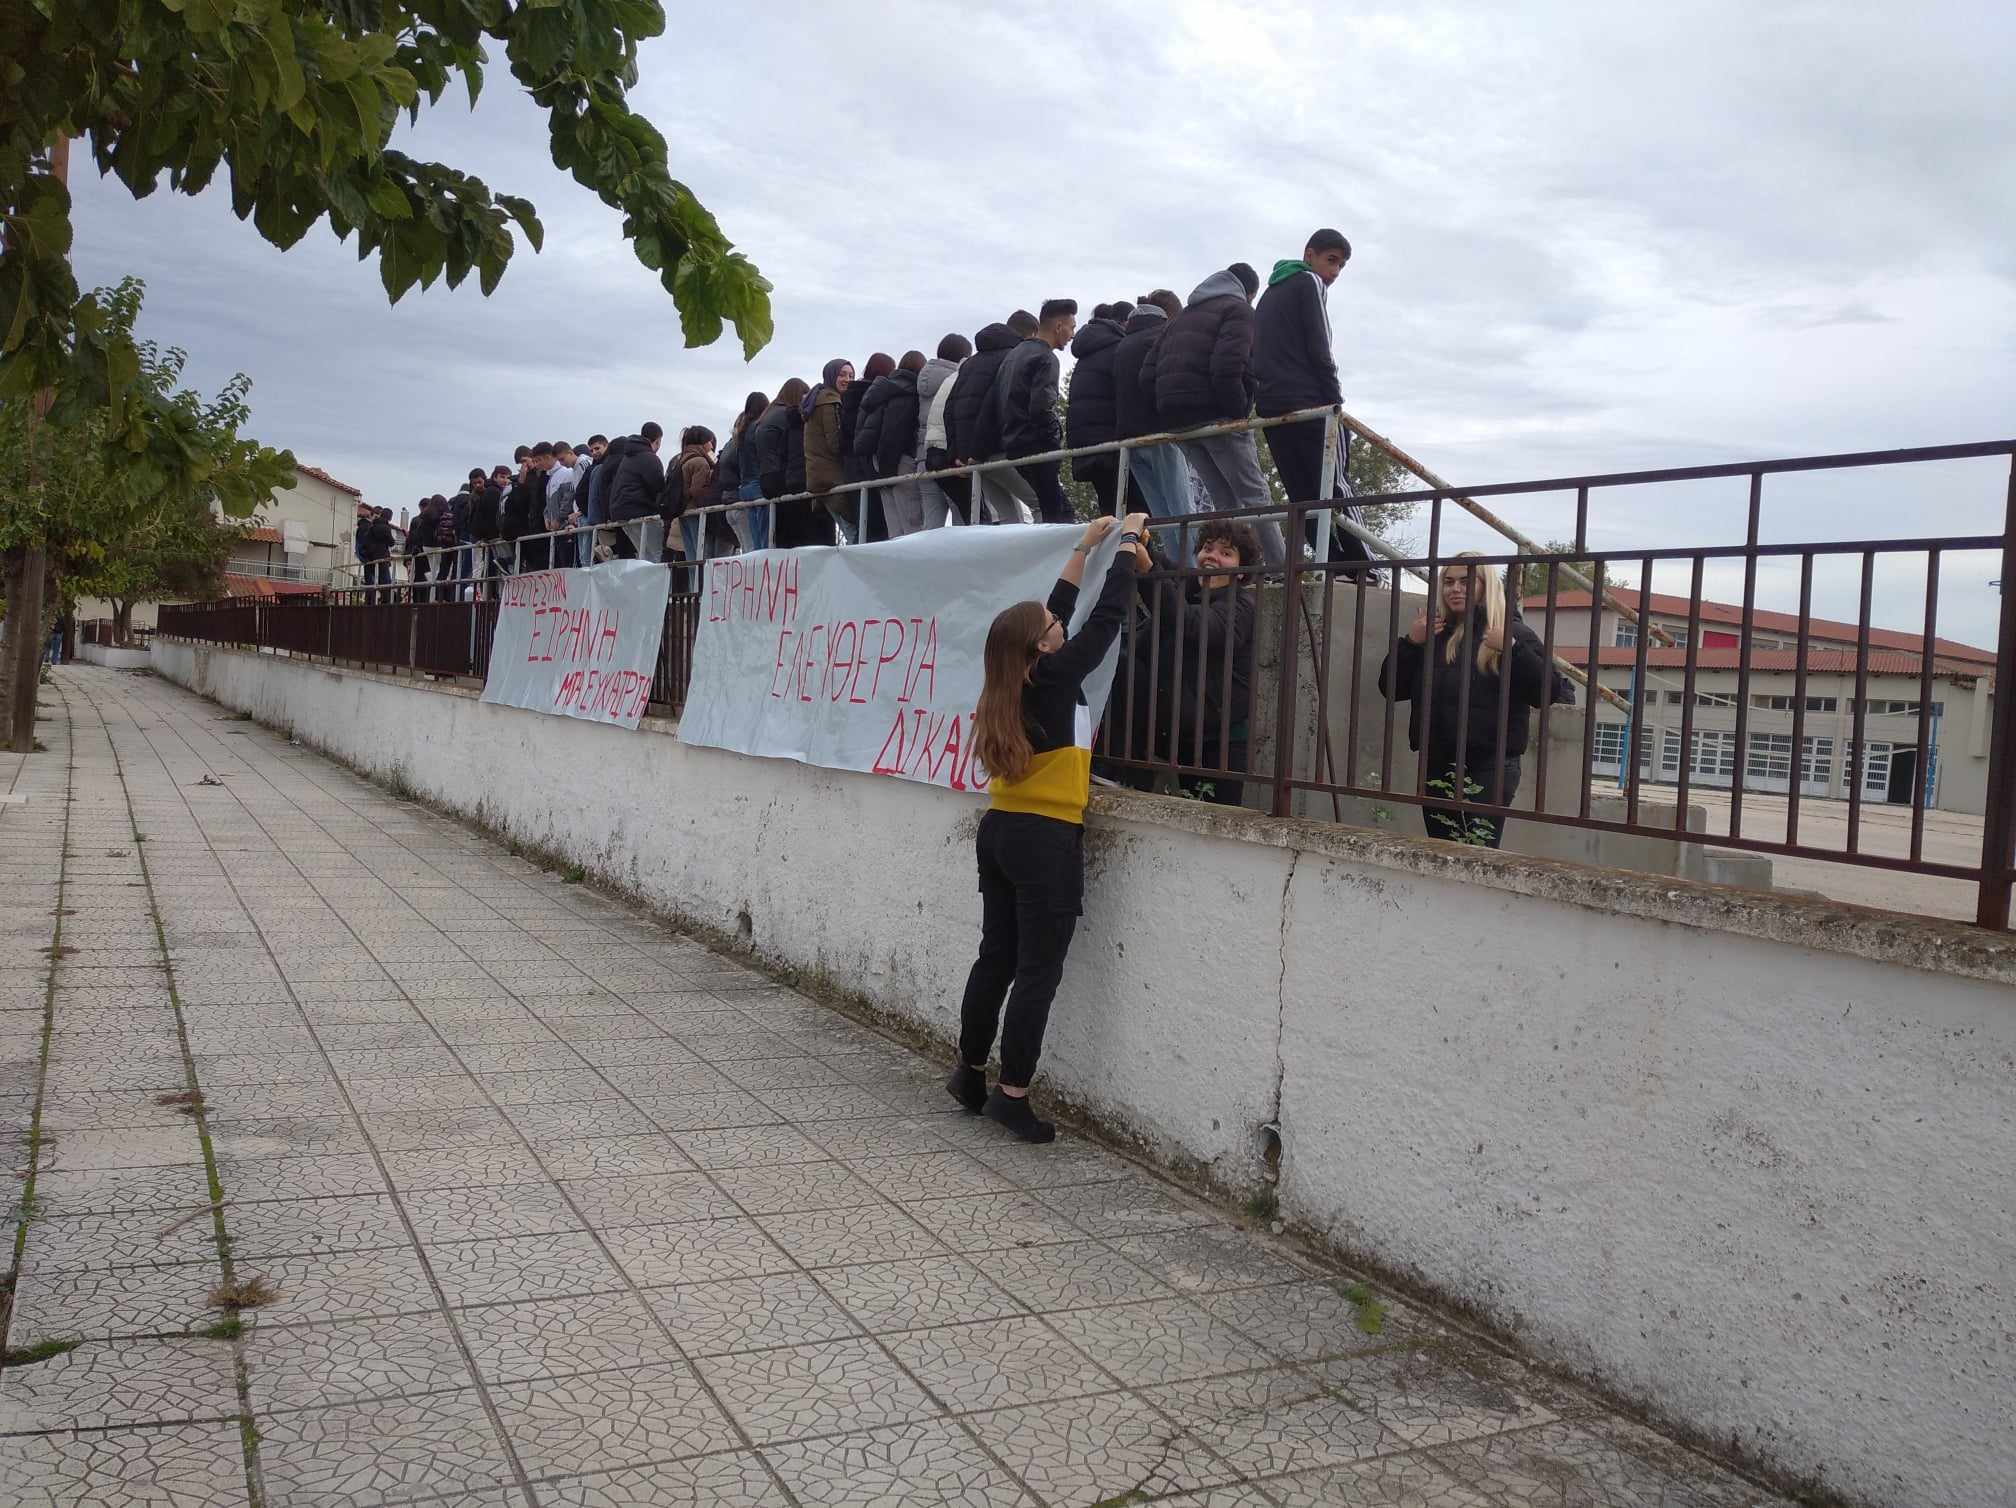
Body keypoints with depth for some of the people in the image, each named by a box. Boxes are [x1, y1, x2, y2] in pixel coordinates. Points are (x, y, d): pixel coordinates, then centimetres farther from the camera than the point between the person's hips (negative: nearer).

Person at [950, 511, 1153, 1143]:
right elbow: (1106, 616, -7)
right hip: (1047, 842, -8)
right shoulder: (1056, 679, -13)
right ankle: (1012, 1093, 3)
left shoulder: (1011, 684, 6)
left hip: (1000, 832, 8)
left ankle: (969, 1072, 26)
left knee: (996, 958, 16)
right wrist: (1128, 542, 5)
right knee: (1038, 971, -1)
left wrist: (1085, 547, 25)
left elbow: (1058, 607, 19)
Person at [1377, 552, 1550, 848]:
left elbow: (1545, 693, -9)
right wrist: (1409, 643, -2)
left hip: (1489, 768, -5)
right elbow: (1392, 689, 12)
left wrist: (1511, 649, -21)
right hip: (1436, 765, 5)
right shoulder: (1432, 633, 15)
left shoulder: (1514, 634, 1)